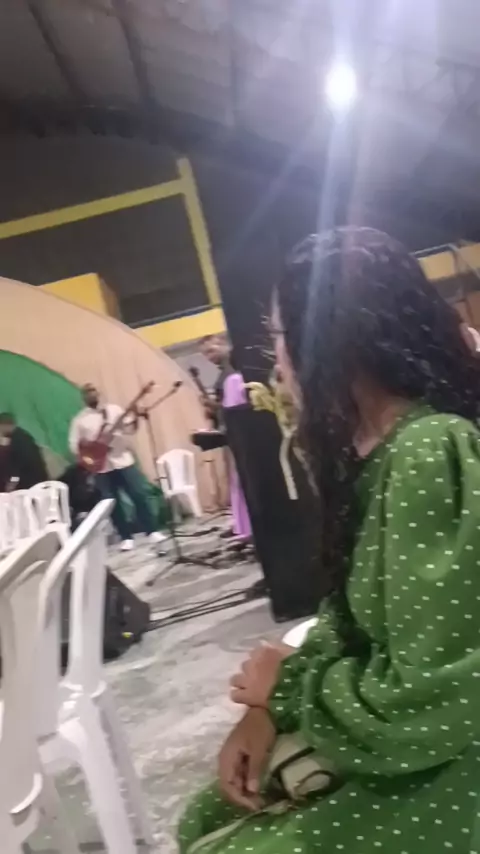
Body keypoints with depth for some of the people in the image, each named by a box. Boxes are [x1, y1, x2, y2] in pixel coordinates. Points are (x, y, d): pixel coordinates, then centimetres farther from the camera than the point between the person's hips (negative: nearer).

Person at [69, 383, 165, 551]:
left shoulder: (113, 409, 7)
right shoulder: (79, 420, 5)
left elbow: (129, 429, 0)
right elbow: (74, 445, 2)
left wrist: (135, 418, -18)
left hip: (123, 461, 0)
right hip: (101, 467, 0)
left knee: (139, 495, -3)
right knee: (113, 503, 2)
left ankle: (152, 532, 7)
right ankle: (126, 538, 14)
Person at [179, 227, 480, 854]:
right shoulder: (375, 448, 5)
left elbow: (424, 703, -28)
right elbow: (350, 621, 10)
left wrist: (289, 682, -10)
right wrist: (270, 707, -4)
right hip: (408, 759, 8)